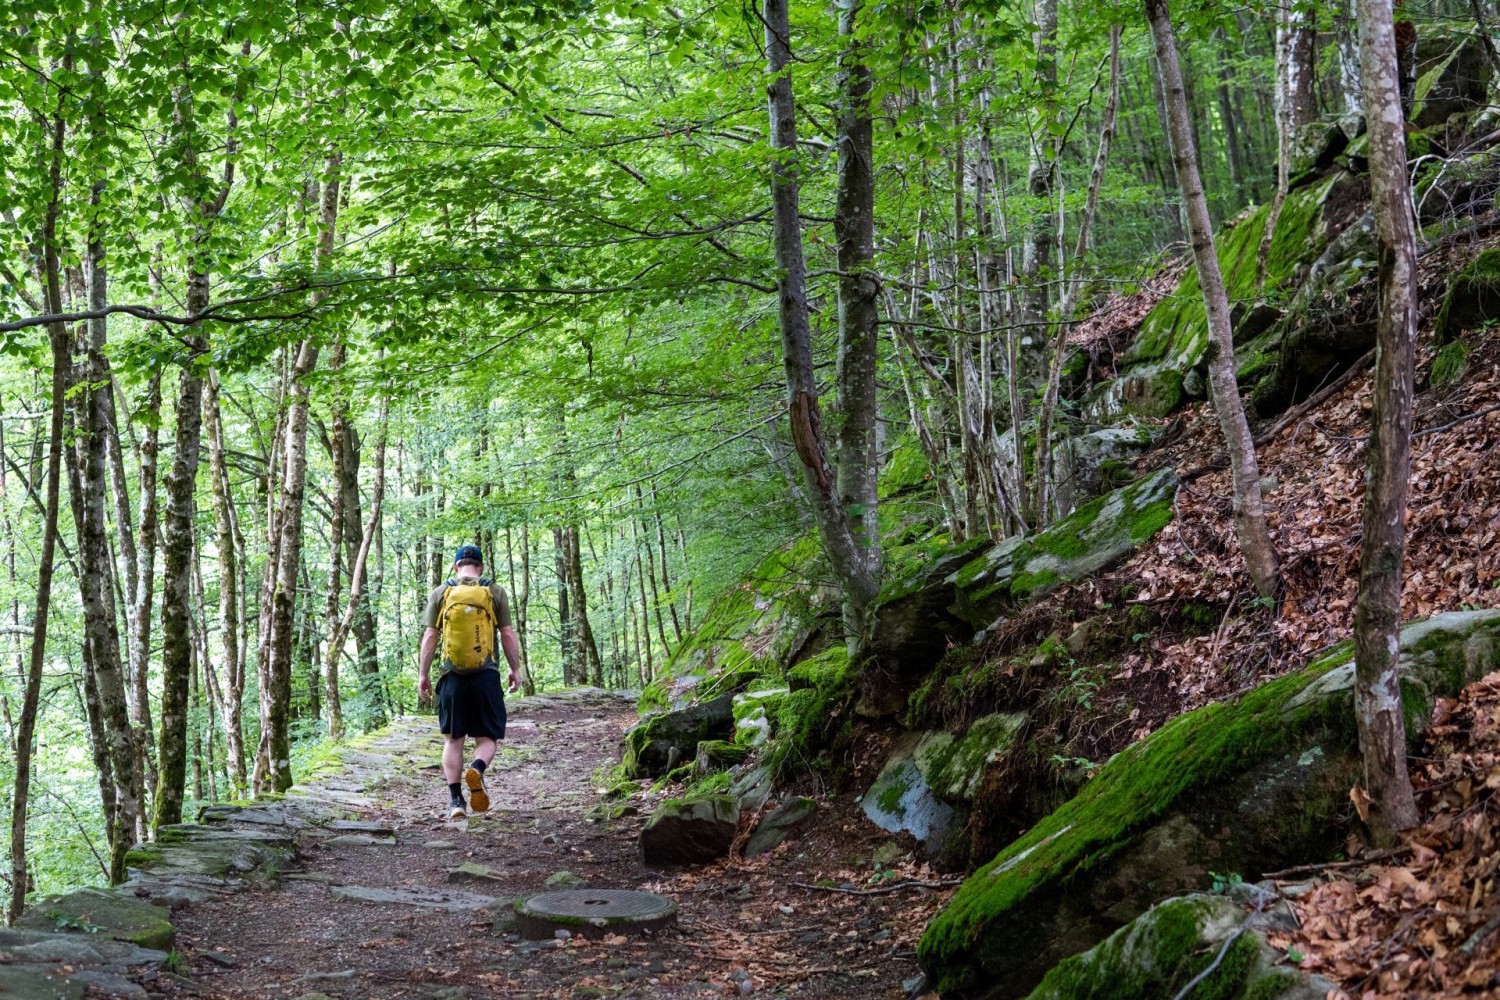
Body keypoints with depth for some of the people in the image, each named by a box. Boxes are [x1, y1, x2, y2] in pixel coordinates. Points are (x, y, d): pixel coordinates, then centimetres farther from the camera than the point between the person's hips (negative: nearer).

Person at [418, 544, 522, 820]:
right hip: (486, 674, -1)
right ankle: (477, 769, -25)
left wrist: (423, 675, 8)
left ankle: (455, 799, 3)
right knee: (487, 738, 6)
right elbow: (508, 635, 2)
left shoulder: (440, 592, 7)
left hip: (452, 676, 1)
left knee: (453, 740, 9)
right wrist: (515, 669, 12)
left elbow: (430, 636, 3)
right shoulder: (495, 592, 4)